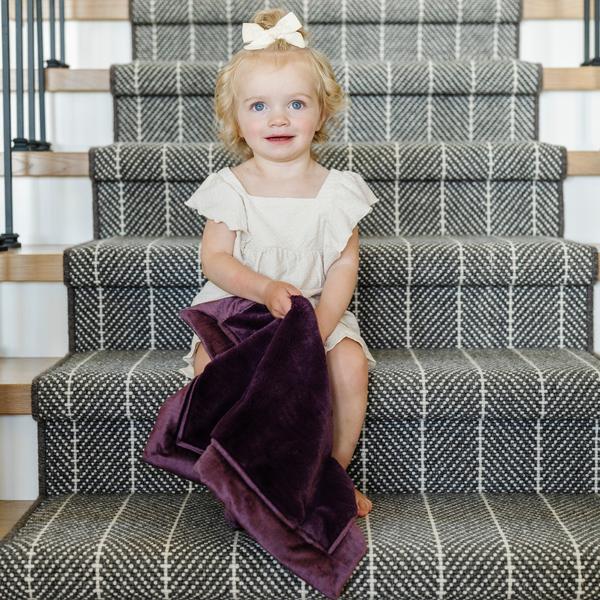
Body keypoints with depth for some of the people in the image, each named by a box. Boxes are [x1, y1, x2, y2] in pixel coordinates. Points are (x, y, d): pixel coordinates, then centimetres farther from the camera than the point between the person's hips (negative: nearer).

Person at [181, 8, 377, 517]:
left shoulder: (335, 190, -2)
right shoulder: (231, 189, -4)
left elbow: (345, 265, -4)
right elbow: (214, 259, -10)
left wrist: (319, 326, -18)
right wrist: (266, 289, -28)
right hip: (238, 307, 0)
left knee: (349, 362, -26)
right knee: (209, 365, -27)